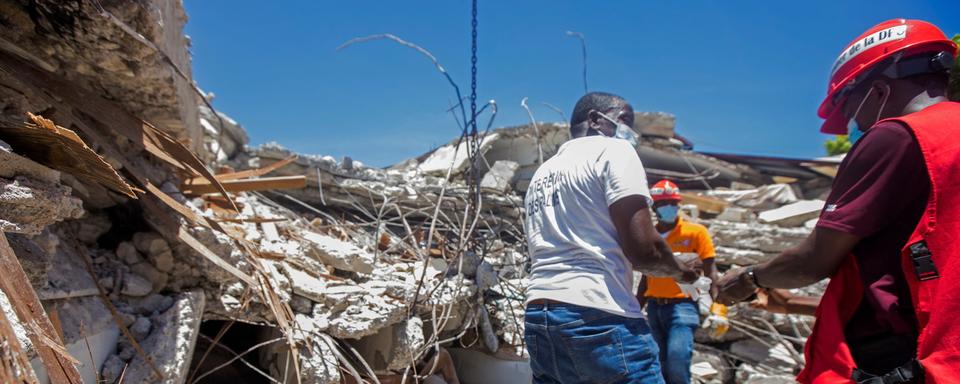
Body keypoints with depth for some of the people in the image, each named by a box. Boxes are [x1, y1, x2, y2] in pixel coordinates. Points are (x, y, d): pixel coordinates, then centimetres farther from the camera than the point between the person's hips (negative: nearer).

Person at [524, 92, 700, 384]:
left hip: (538, 319, 8)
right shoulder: (613, 150, 1)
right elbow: (643, 248, -10)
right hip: (599, 318, -8)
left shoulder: (540, 174, 22)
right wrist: (679, 270, 11)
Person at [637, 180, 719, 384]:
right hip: (654, 307, 4)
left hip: (682, 305, -4)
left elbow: (710, 273, -3)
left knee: (677, 358, -21)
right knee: (660, 364, 7)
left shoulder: (696, 232, -1)